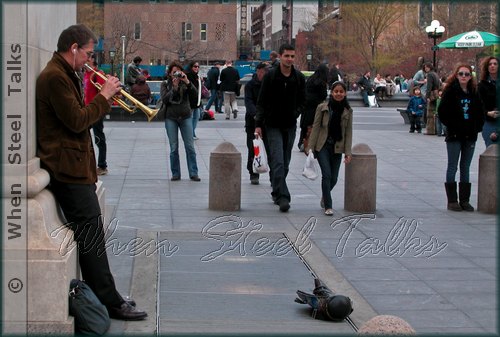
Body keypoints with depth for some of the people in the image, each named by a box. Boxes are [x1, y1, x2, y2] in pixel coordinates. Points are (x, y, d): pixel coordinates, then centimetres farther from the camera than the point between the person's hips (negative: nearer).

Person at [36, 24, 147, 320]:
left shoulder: (65, 75, 19)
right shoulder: (55, 77, -15)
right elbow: (76, 121, -19)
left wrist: (105, 101, 9)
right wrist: (104, 96, -9)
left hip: (76, 167, 11)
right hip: (68, 167, -11)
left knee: (91, 233, 13)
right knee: (91, 234, -9)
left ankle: (104, 296, 20)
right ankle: (110, 303, -6)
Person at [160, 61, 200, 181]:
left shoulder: (185, 83, 4)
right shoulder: (165, 84, 4)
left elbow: (195, 94, -10)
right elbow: (164, 99, -10)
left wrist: (187, 82, -20)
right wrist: (174, 87, -17)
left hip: (185, 117, 0)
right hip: (171, 118, 0)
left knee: (190, 146, -2)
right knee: (174, 148, 2)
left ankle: (193, 173, 2)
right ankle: (175, 174, 9)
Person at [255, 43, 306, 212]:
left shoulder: (299, 78, 4)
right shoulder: (270, 76, -6)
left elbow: (302, 100, 15)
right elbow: (262, 101, -4)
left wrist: (296, 113, -2)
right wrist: (258, 123, -10)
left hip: (290, 125, 4)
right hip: (273, 125, -4)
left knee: (285, 163, 11)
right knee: (278, 162, -13)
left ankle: (277, 193, 25)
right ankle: (282, 196, -16)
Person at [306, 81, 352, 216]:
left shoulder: (348, 111, 2)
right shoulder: (322, 108, -4)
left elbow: (348, 132, 3)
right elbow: (315, 128, -2)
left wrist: (348, 152, -4)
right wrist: (310, 148, -6)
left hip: (337, 148, 3)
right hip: (322, 146, -3)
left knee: (334, 178, 6)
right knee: (327, 174, -13)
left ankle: (324, 197, 35)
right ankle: (328, 206, -6)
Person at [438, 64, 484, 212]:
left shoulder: (474, 93, 8)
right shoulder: (451, 91, -5)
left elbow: (479, 112, 14)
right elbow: (442, 111, -8)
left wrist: (477, 127, 1)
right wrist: (452, 126, -12)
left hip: (470, 136, 4)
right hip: (454, 136, -4)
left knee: (465, 168, 9)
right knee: (452, 167, 2)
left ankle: (464, 200, 13)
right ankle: (452, 200, 6)